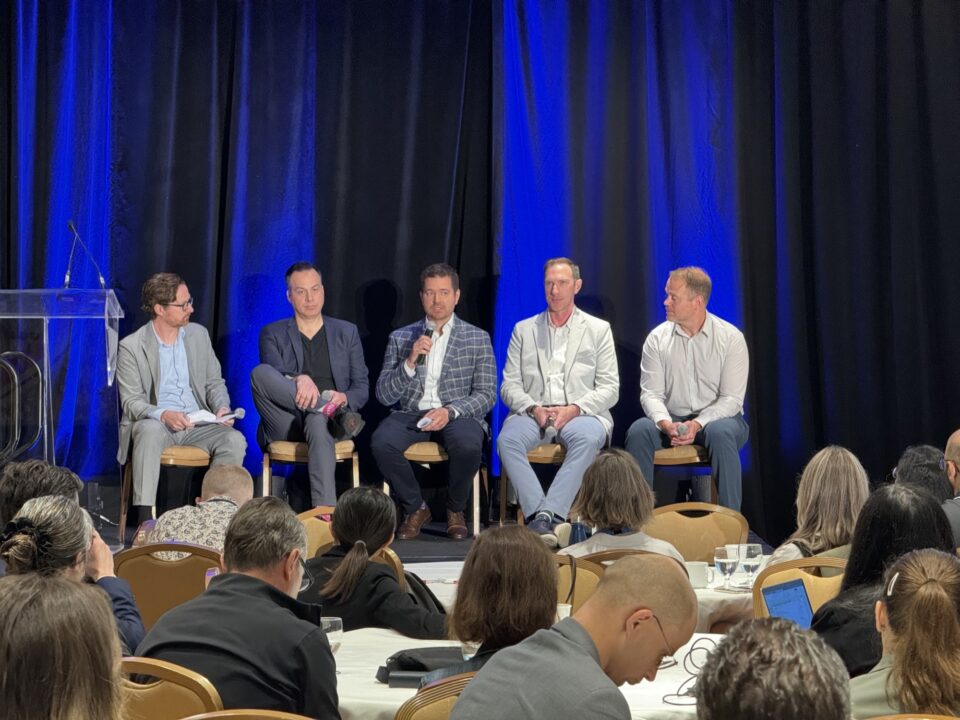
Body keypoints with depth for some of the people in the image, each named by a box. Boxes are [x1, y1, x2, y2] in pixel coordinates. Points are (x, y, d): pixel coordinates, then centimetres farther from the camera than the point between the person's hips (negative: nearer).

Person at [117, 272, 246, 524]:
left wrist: (222, 407, -6)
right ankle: (144, 514, -40)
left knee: (234, 440, -26)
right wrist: (163, 415, -27)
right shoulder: (131, 347, -3)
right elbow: (131, 402, -7)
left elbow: (214, 381, 17)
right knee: (150, 432, -39)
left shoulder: (198, 334, 11)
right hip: (154, 422, -4)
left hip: (198, 424, 4)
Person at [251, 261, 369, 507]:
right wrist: (298, 380, -29)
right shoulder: (273, 334, 14)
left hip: (326, 420, 0)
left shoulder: (347, 332, 18)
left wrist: (344, 399, -12)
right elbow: (272, 380, -5)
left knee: (318, 423, -41)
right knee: (259, 372, -28)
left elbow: (362, 388, 14)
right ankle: (336, 415, -34)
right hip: (287, 427, 1)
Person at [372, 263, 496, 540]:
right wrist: (411, 361, -11)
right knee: (381, 442, -31)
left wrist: (450, 411, -16)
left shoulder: (477, 338, 10)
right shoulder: (400, 338, 14)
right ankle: (415, 508, -6)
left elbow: (486, 395, 3)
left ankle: (455, 510, -5)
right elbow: (384, 395, 6)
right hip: (410, 413, 1)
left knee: (468, 444, -36)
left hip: (457, 414, -1)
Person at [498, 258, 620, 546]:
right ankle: (541, 515, -38)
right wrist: (533, 408, -10)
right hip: (533, 412, 2)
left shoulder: (598, 329, 14)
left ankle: (546, 514, -42)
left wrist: (574, 409, -12)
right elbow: (509, 385, 11)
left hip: (580, 414, -1)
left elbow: (610, 388, 6)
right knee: (508, 439, -32)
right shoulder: (524, 330, 19)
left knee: (588, 438, -37)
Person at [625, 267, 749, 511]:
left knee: (720, 433, -37)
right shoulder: (658, 338, 3)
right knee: (638, 431, -28)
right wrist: (666, 424, -23)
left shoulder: (731, 338, -5)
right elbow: (651, 393, -2)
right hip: (671, 419, 2)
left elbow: (731, 399, -9)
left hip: (716, 417, -2)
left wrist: (698, 424, -25)